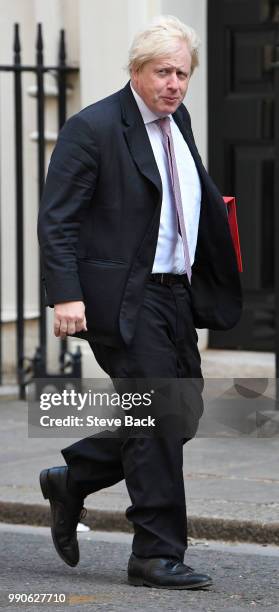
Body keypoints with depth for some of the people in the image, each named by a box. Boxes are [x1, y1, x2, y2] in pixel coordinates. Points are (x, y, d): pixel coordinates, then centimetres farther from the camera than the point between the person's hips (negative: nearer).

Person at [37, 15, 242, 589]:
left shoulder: (179, 123, 14)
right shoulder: (93, 128, -10)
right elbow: (57, 219, -14)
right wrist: (65, 295, -22)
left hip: (175, 294, 8)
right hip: (123, 299, -8)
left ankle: (72, 479, 28)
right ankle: (157, 554, 0)